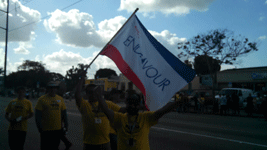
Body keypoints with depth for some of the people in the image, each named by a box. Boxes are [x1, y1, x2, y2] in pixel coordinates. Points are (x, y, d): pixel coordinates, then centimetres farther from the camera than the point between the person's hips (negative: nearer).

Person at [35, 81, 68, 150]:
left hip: (58, 129, 4)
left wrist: (66, 125, 6)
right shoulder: (42, 99, -5)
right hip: (46, 130, -3)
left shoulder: (60, 99, 8)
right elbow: (37, 115, -7)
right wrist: (40, 128, -12)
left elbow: (64, 113, 13)